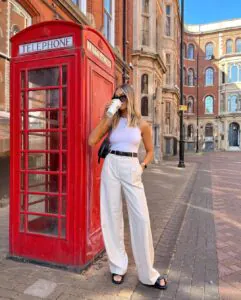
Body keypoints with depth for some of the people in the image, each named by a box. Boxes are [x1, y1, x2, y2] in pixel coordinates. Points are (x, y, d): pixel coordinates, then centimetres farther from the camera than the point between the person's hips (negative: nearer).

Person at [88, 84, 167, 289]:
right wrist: (105, 117, -5)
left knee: (141, 217, -3)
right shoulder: (112, 121, 8)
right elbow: (92, 141, -3)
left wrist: (142, 166, -2)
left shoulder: (142, 124, 5)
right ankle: (118, 266, 23)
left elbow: (150, 150, 15)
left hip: (131, 169, -1)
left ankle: (148, 273, 14)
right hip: (111, 166, 2)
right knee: (112, 215, 5)